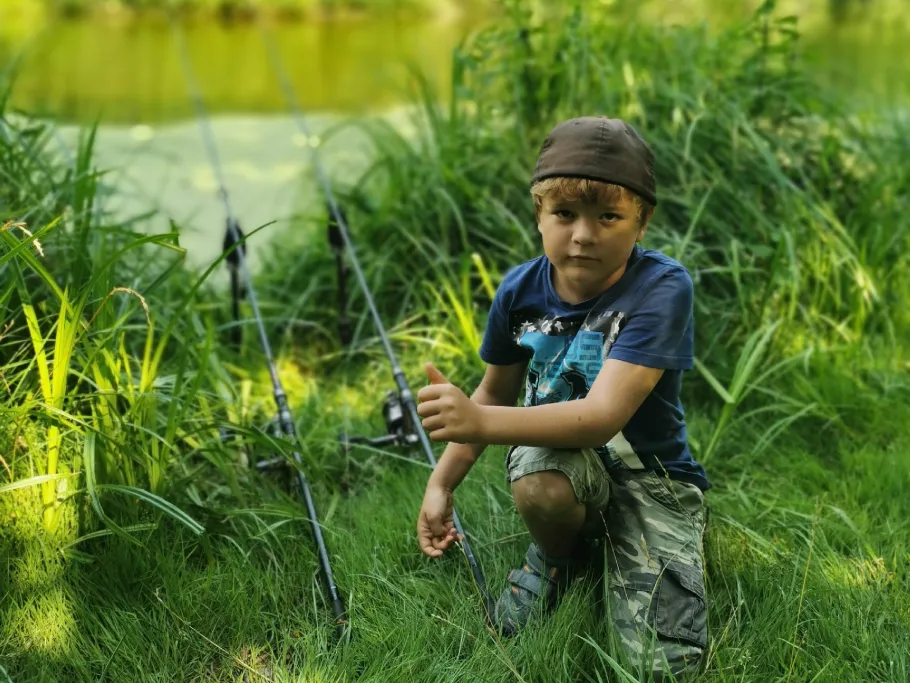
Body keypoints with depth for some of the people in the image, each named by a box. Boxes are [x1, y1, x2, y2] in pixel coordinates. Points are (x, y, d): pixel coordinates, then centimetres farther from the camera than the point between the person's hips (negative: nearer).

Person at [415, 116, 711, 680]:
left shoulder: (662, 287, -24)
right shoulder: (521, 290, -9)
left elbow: (605, 414, -34)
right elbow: (497, 392, 10)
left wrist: (479, 423, -47)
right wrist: (441, 484, 3)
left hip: (649, 471, -2)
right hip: (560, 450, 3)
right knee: (537, 485, -37)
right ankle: (559, 558, 1)